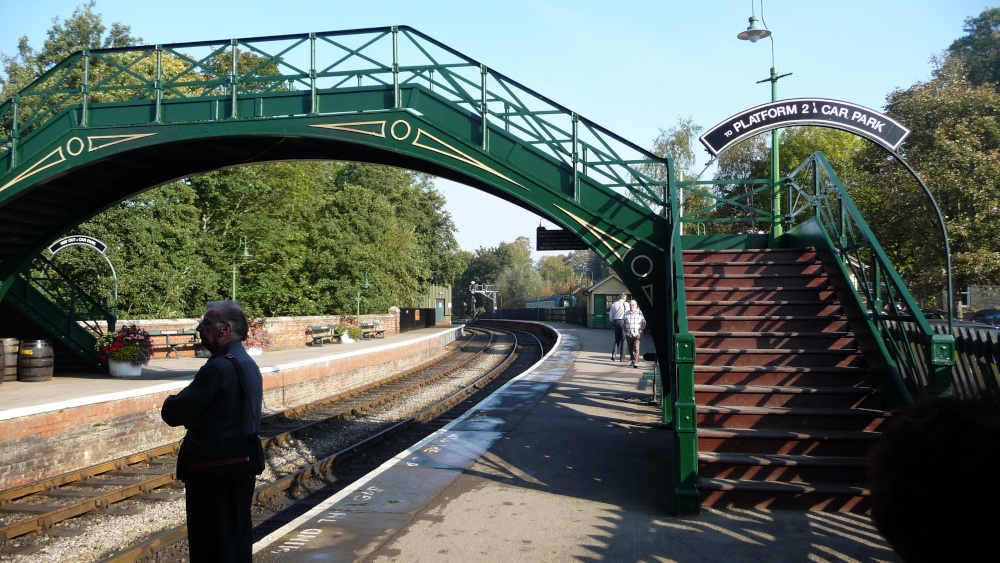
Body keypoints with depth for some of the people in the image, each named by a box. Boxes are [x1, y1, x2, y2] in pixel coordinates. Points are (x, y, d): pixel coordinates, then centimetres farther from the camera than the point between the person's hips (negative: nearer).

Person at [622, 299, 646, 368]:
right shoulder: (626, 313, 8)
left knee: (636, 348, -14)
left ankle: (635, 362, -18)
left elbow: (644, 323, 3)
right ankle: (632, 360, 25)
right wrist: (626, 331, 5)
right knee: (630, 349, 9)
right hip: (629, 334, 3)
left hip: (637, 334, -3)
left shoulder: (640, 313, 1)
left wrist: (640, 330, -5)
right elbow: (623, 324, 15)